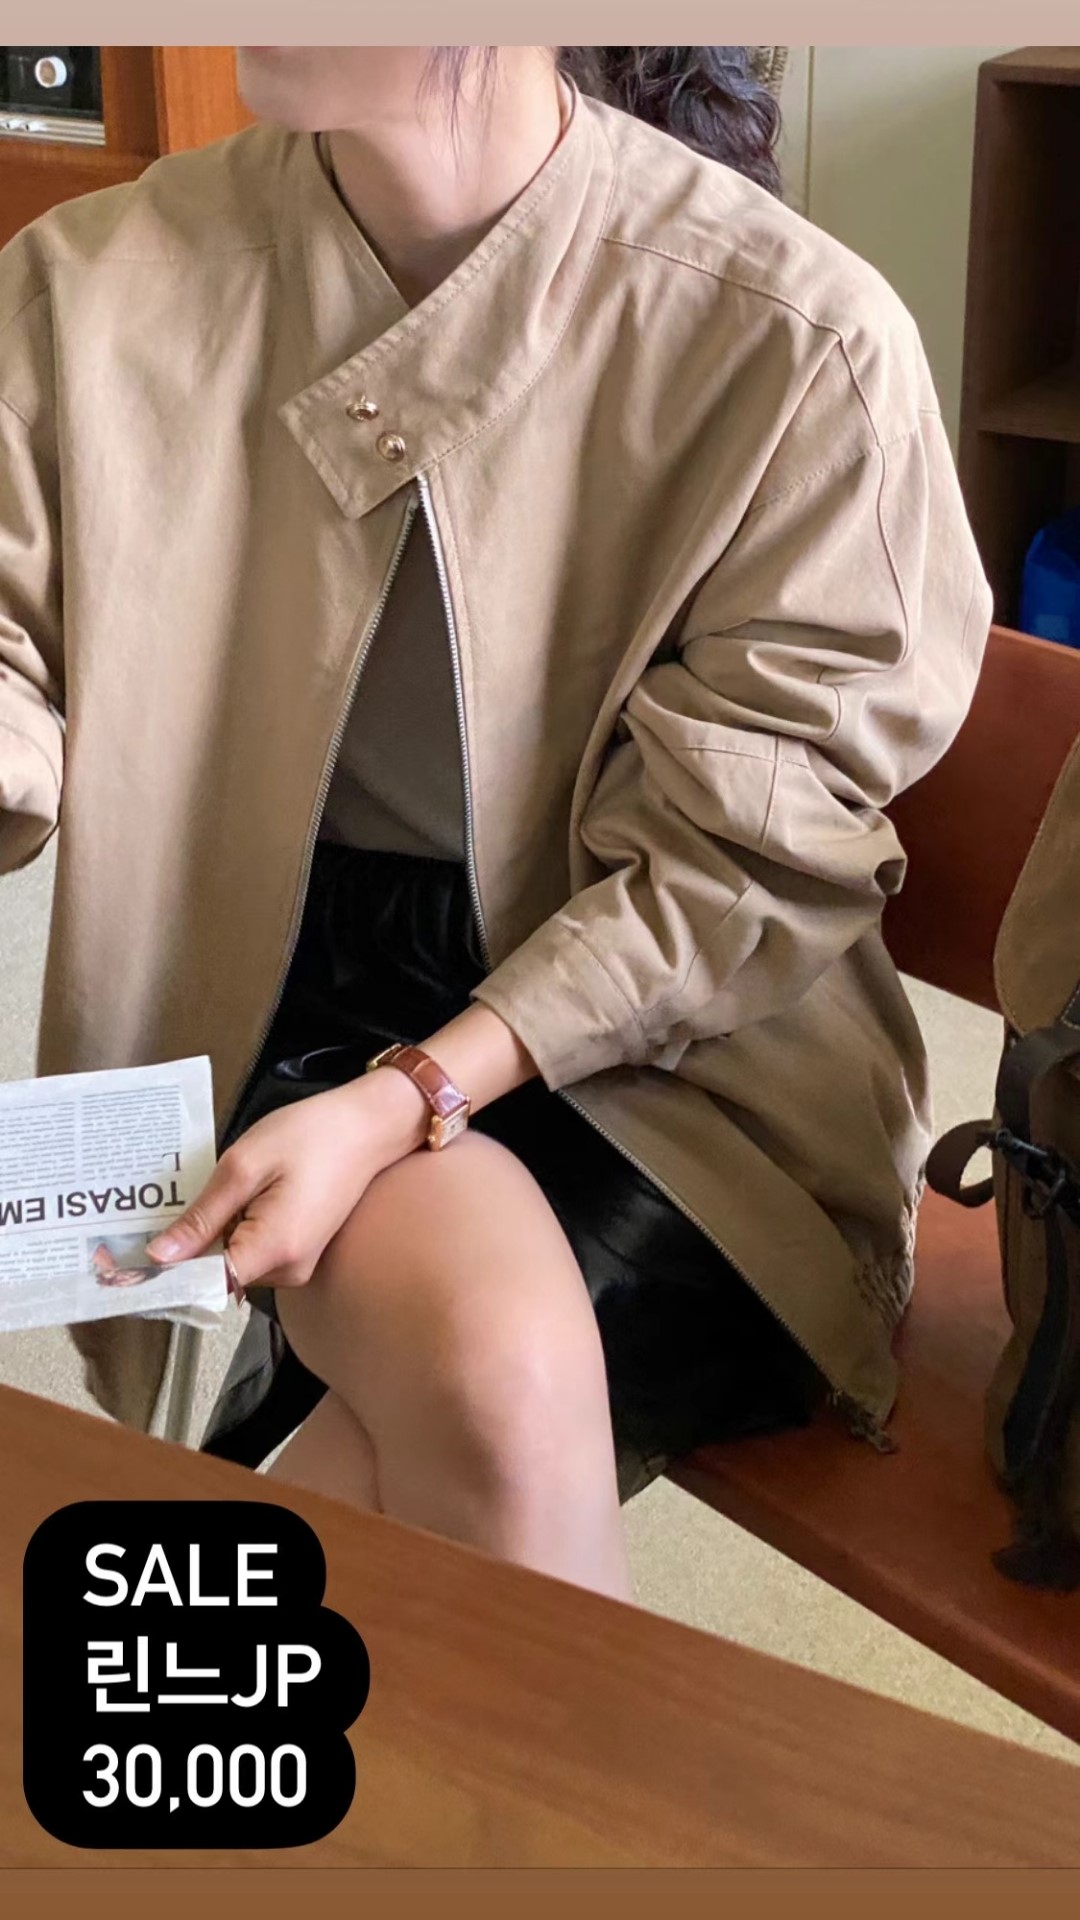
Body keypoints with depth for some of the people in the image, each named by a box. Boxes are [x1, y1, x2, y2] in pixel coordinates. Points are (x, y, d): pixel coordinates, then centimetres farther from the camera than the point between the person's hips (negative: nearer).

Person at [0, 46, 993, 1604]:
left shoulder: (796, 333, -12)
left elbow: (743, 857, -11)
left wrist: (410, 1098, -20)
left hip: (667, 1052, -1)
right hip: (270, 1002, 2)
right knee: (491, 1368, -30)